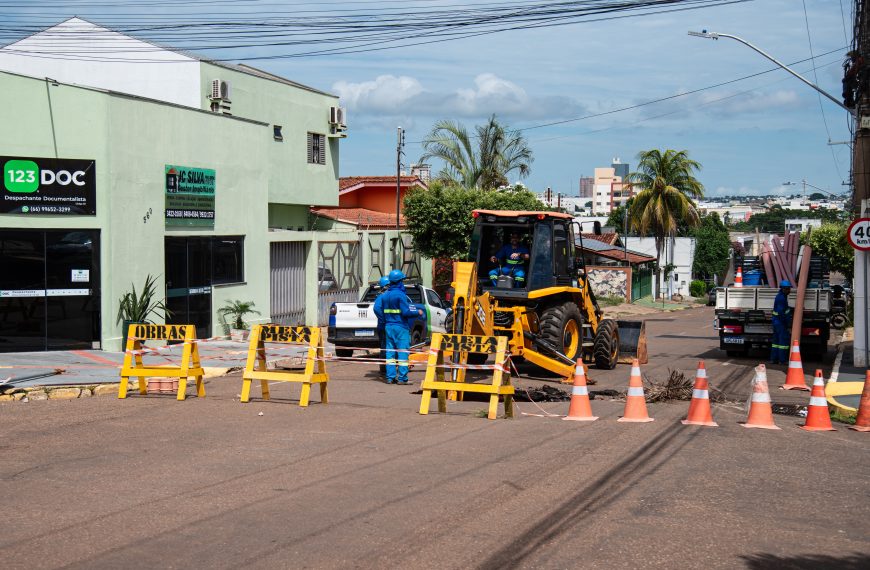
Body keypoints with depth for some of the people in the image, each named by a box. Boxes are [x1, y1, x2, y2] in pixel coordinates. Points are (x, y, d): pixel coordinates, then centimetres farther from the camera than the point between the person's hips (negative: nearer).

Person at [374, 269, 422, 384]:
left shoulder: (385, 295, 9)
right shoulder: (400, 295, -14)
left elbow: (377, 308, 8)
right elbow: (406, 312, -18)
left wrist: (385, 319, 15)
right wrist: (418, 313, -4)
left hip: (389, 326, 7)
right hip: (401, 327, -7)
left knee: (390, 352, 10)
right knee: (403, 352, -3)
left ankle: (390, 377, 10)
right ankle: (402, 378, -5)